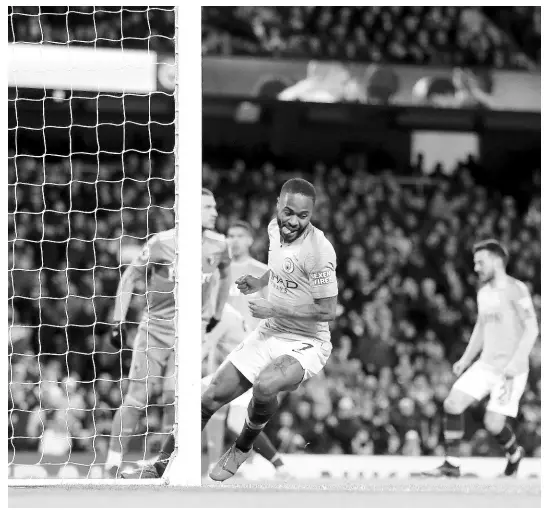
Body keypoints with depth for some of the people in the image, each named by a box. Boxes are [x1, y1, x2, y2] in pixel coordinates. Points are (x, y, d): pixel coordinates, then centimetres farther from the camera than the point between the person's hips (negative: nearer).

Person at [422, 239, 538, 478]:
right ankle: (452, 465, -1)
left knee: (493, 423, -11)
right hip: (485, 366, 7)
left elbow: (531, 329, -17)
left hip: (511, 371, -7)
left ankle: (514, 454, 21)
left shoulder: (515, 290, -12)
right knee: (452, 404, -8)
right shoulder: (483, 293, 12)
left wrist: (515, 363, -25)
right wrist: (465, 360, 15)